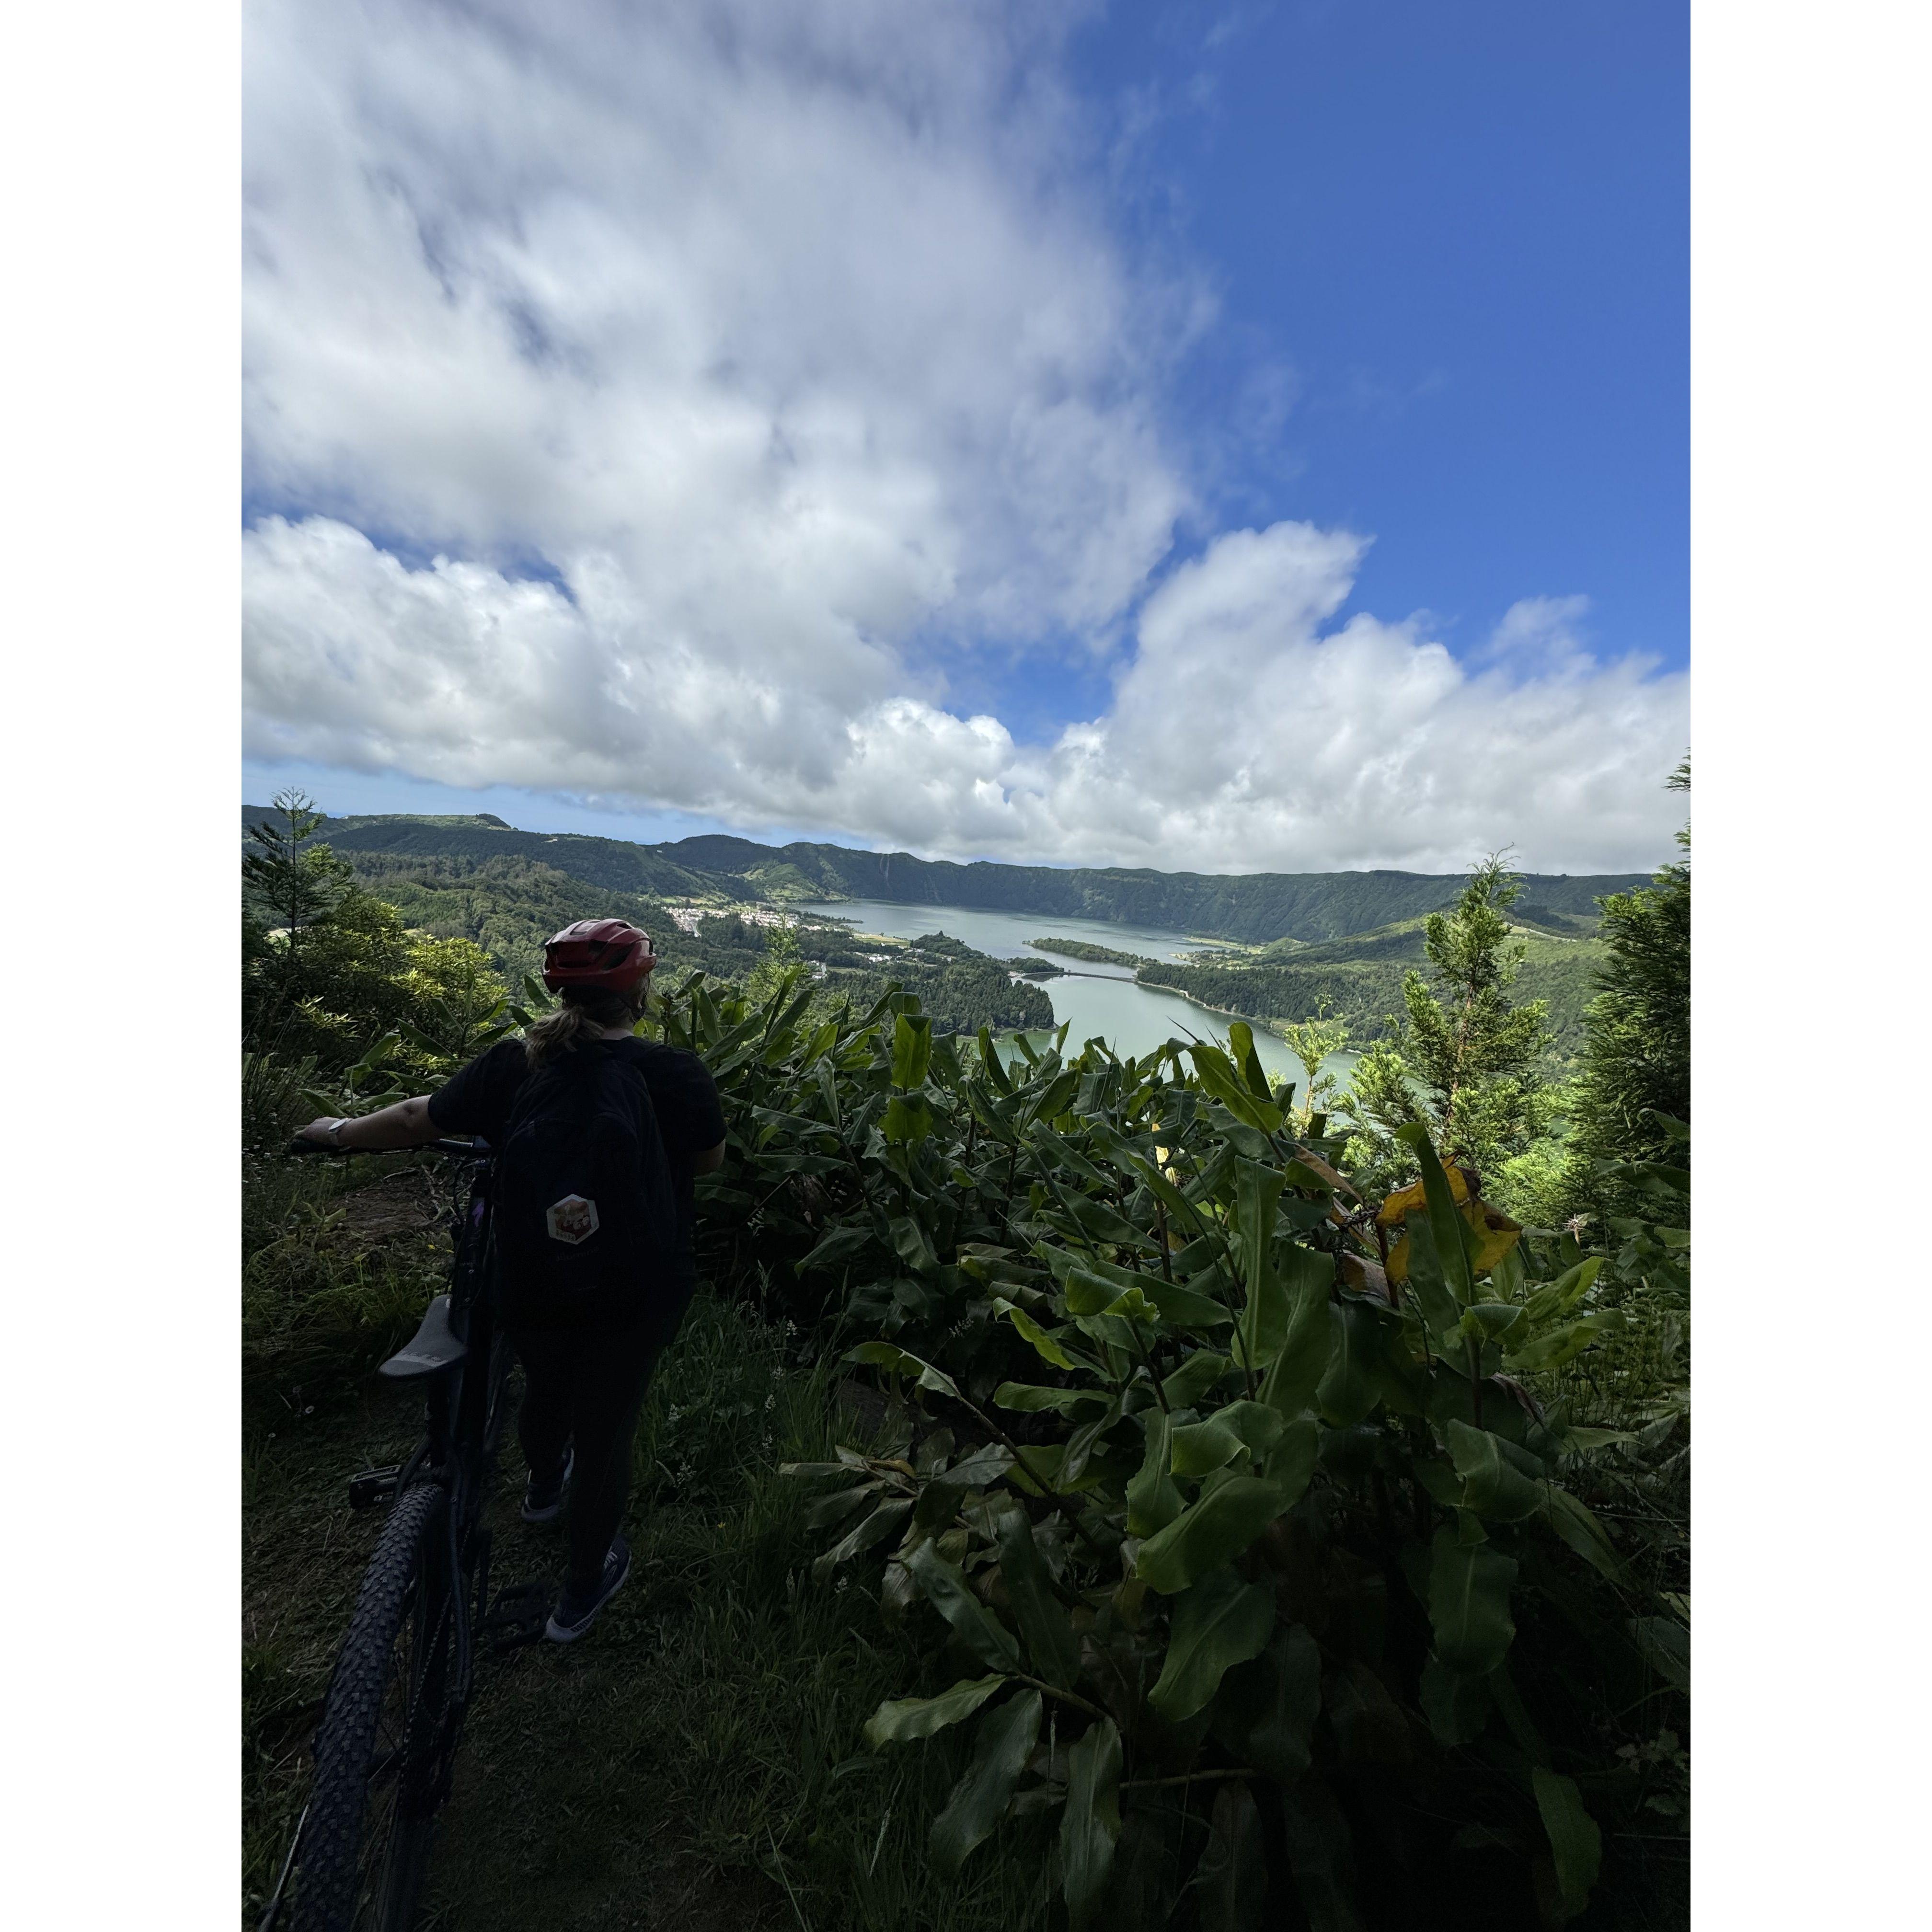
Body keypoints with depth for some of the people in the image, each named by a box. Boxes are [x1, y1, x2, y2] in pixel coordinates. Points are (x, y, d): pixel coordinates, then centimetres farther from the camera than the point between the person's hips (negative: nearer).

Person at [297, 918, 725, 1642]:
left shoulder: (510, 1066, -15)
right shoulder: (677, 1074, -23)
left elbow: (417, 1120, 1)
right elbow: (710, 1160, -7)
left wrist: (339, 1131, 22)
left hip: (531, 1286, 3)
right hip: (639, 1296, -3)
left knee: (545, 1385, 32)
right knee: (605, 1424, 18)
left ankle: (543, 1487, 63)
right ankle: (583, 1591, 41)